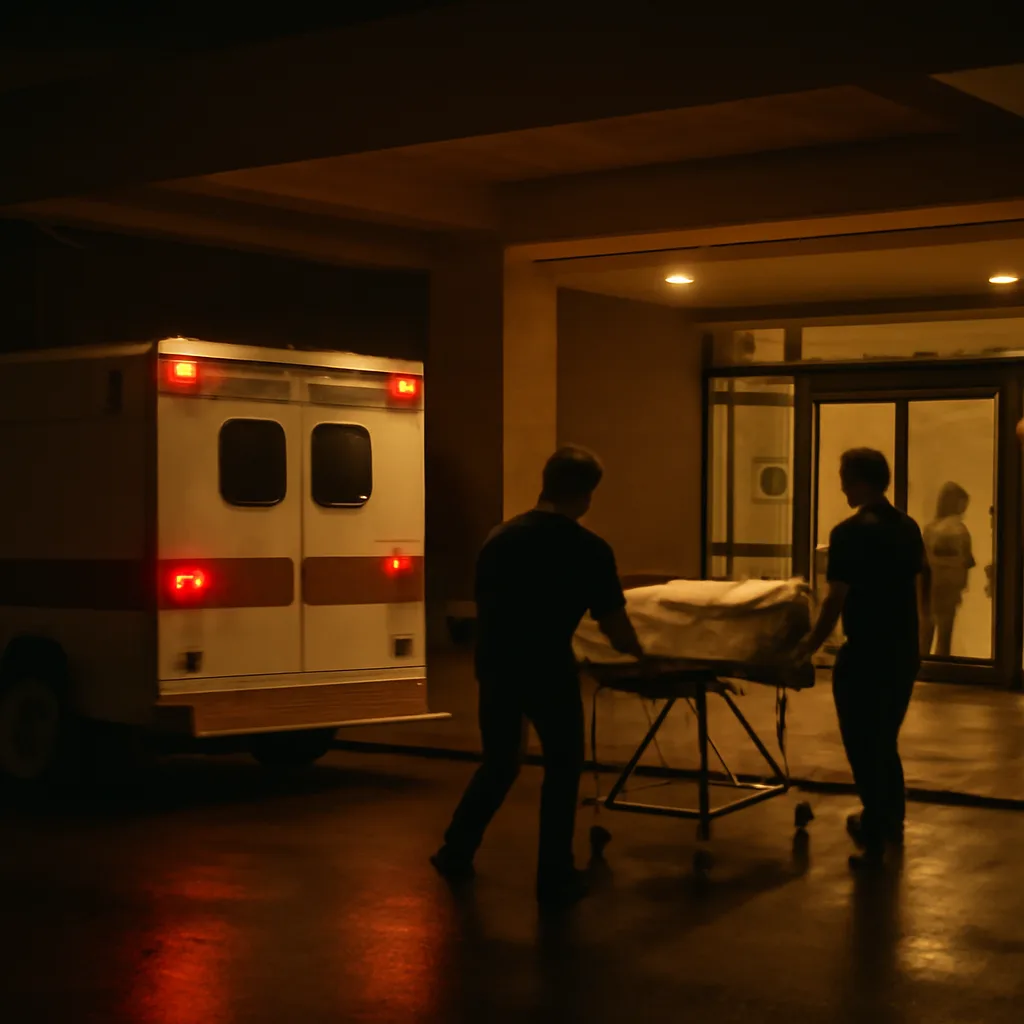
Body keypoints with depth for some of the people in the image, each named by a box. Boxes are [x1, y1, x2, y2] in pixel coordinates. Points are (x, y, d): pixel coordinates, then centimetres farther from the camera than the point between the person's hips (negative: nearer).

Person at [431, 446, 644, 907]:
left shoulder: (500, 537, 10)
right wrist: (639, 654, 20)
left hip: (496, 665, 5)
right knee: (562, 767, 11)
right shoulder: (589, 550, -4)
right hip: (547, 669, -5)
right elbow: (614, 625, 1)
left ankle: (456, 853, 27)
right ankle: (555, 876, 13)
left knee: (498, 764, 23)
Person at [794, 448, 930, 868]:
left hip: (866, 655, -7)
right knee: (885, 741, 22)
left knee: (864, 745, 3)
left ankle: (876, 837, 7)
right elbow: (923, 583, 17)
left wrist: (806, 648, -7)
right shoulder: (908, 527, 5)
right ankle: (890, 821, 34)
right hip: (904, 652, 8)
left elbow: (836, 602, -18)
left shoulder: (850, 533, -17)